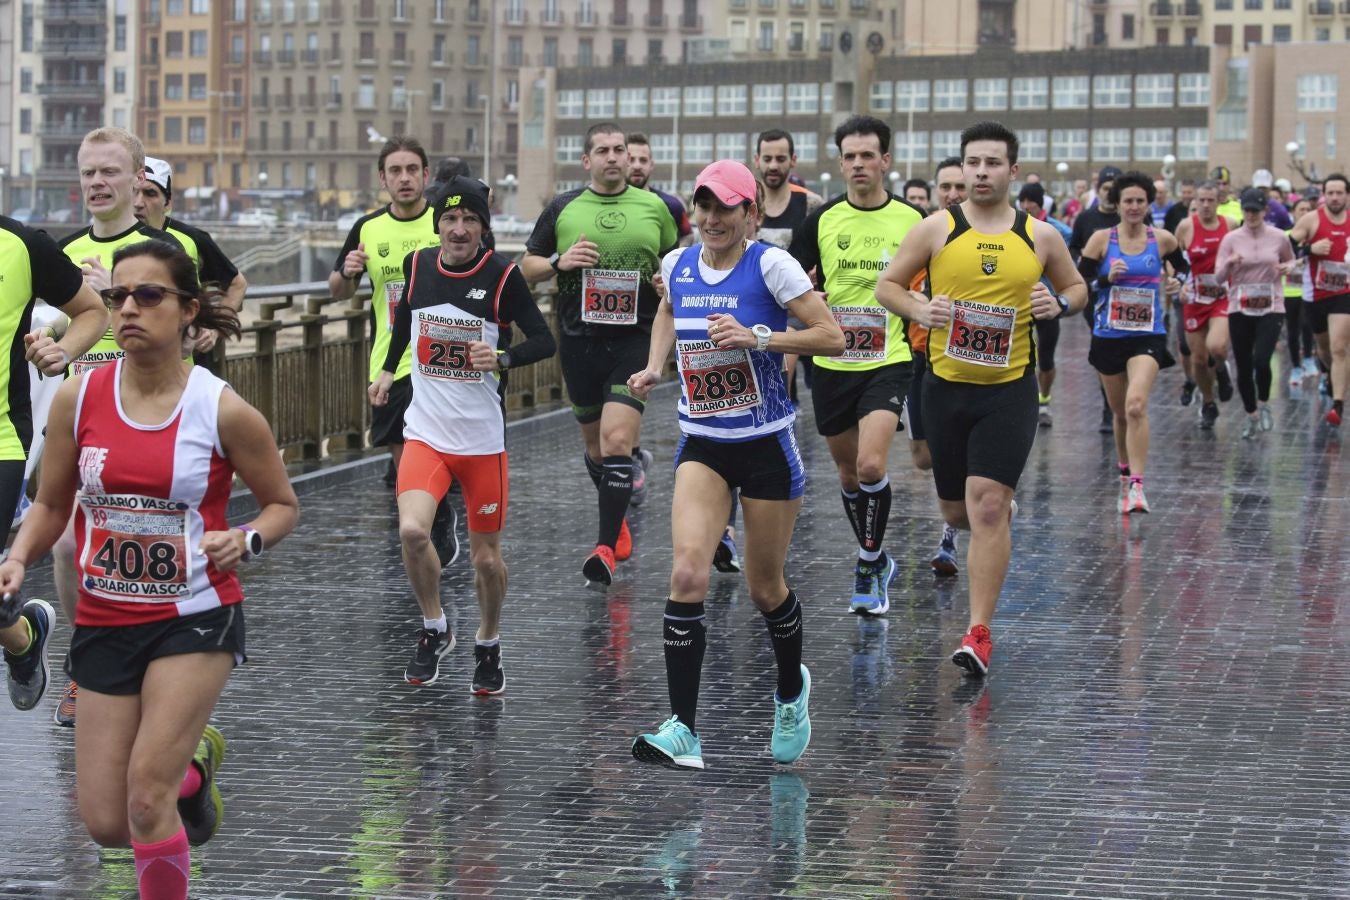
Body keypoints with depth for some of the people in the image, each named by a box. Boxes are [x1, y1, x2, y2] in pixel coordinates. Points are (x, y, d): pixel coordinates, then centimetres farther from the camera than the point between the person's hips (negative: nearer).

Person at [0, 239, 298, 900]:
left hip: (195, 621, -3)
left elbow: (283, 505, 3)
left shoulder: (224, 411, -10)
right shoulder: (78, 397, -3)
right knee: (107, 825, 5)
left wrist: (246, 540, -17)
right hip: (104, 623, 4)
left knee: (146, 800, -14)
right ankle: (193, 763, 37)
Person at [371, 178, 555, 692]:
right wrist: (388, 369, 25)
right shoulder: (416, 265, 0)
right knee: (412, 531, -21)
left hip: (483, 438, -1)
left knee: (486, 557, 6)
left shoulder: (502, 275, -9)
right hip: (425, 432, 1)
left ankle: (488, 646, 33)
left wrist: (502, 357, -25)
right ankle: (434, 630, 4)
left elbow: (544, 340, -8)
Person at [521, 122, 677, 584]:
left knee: (617, 439, -16)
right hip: (579, 340, 2)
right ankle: (618, 521, 37)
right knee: (595, 442, 13)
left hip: (634, 340, -2)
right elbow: (527, 266, 9)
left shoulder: (654, 207, 4)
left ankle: (606, 547, -14)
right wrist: (559, 262, -11)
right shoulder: (562, 209, 4)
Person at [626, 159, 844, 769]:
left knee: (765, 588, 9)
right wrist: (655, 366, 10)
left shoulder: (770, 265, -11)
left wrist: (757, 337, -24)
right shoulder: (677, 265, 3)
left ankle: (791, 693, 40)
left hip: (767, 445, -3)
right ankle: (683, 731, -17)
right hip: (701, 445, 3)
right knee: (687, 574, -17)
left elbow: (833, 337, -14)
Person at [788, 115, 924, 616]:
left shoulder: (913, 222, -2)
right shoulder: (821, 222, 1)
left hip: (888, 362, -3)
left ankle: (869, 565, -3)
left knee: (871, 465, -20)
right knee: (848, 472, 13)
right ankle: (875, 560, 33)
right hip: (832, 364, 3)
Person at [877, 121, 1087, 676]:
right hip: (946, 386, 2)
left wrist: (1059, 304, -7)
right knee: (956, 511, 12)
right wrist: (918, 309, -15)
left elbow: (1077, 287, 16)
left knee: (988, 507, -13)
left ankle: (979, 633, -7)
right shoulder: (936, 229, -2)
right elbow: (887, 284, 5)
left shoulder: (1040, 237, 1)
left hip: (1009, 389, -2)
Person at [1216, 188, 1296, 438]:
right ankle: (1251, 415, 25)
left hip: (1271, 308, -1)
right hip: (1240, 309, 1)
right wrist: (1229, 263, -23)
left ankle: (1264, 404, 9)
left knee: (1261, 360, -18)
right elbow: (1219, 276, -2)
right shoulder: (1231, 239, -1)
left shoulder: (1279, 237, 0)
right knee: (1244, 367, 5)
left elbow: (1290, 260, 18)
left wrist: (1287, 267, -5)